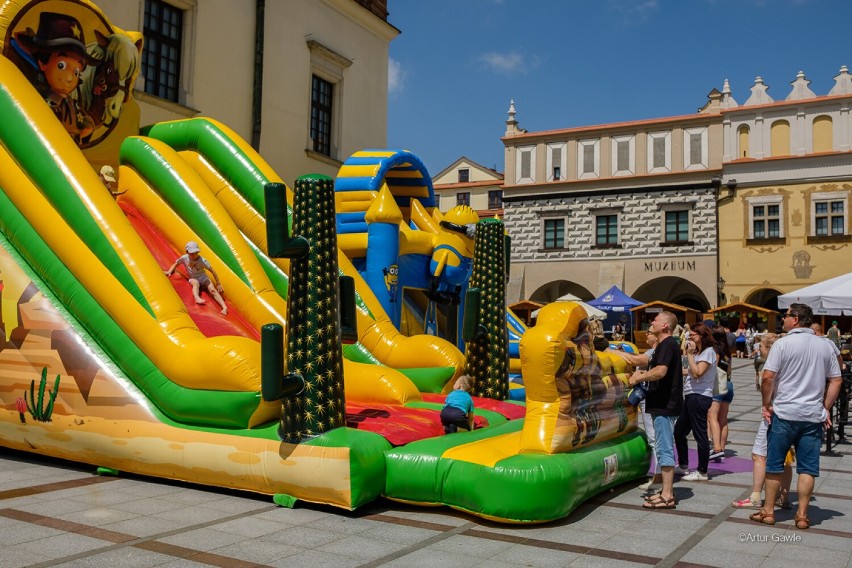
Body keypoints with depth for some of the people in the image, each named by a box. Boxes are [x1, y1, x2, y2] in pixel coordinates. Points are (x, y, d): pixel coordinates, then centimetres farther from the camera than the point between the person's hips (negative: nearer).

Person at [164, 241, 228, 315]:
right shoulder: (184, 258, -9)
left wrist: (218, 284, -11)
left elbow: (212, 271, -13)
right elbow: (175, 264, 11)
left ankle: (224, 307, -37)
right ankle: (197, 298, -66)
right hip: (193, 279, 1)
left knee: (212, 290, -25)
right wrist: (169, 272, -7)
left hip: (203, 277, -1)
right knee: (195, 282, -37)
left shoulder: (202, 260, -17)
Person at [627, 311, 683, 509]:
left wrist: (639, 377, -15)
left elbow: (661, 371, -28)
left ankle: (667, 496, -4)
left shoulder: (667, 345, -14)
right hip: (663, 404, 11)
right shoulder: (666, 345, 19)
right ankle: (667, 491, 21)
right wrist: (643, 374, 15)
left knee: (664, 448, -7)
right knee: (664, 448, 14)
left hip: (664, 405, -11)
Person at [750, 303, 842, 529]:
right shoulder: (825, 346, 6)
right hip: (813, 415, 4)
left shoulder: (783, 344, -8)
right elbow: (835, 381, 10)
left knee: (774, 465, 7)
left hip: (784, 413, -3)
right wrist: (825, 408, 14)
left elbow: (767, 377, -14)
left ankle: (768, 511, 15)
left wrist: (767, 404, -2)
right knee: (808, 468, 8)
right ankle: (802, 515, 11)